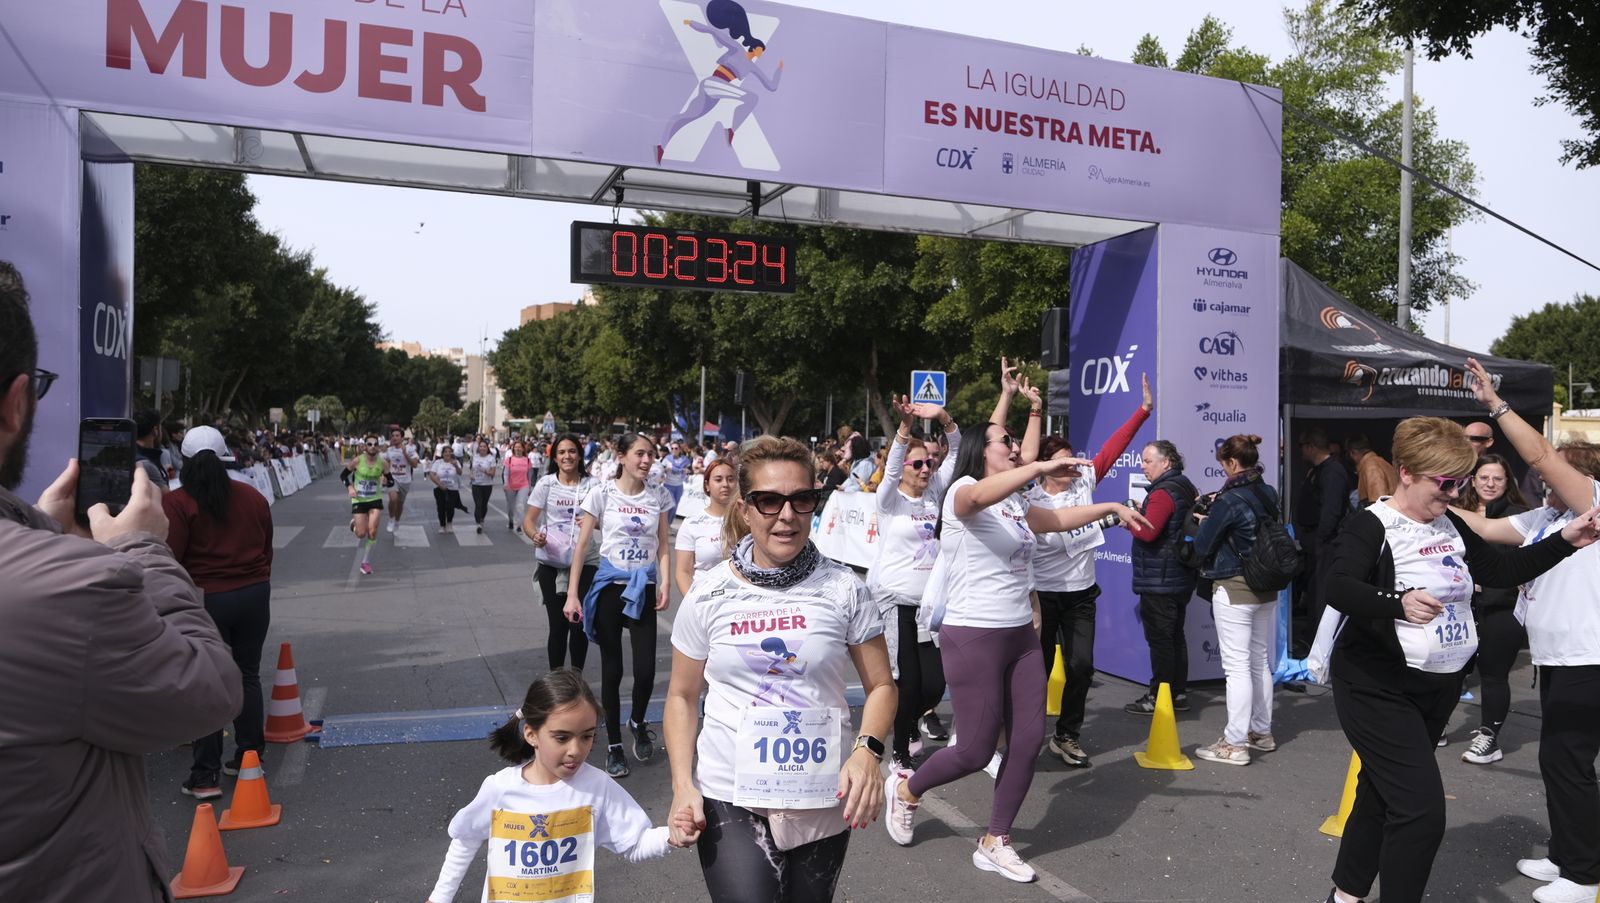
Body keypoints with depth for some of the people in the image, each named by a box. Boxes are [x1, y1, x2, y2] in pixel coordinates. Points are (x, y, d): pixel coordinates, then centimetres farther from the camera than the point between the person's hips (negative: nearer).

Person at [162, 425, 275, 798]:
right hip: (255, 595, 5)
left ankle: (205, 775, 4)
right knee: (248, 676, 14)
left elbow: (170, 560, -13)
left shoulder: (177, 503, -10)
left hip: (205, 600, -4)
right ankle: (249, 758, 22)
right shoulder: (252, 496, 5)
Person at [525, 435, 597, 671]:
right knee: (558, 624, 7)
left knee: (579, 623, 2)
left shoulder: (591, 485, 2)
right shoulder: (546, 484, 0)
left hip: (585, 562, 0)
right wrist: (535, 536, -23)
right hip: (551, 564, 0)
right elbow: (528, 520, -1)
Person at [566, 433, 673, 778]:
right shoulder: (602, 494, -4)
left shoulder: (659, 497, 3)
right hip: (610, 587, -2)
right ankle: (614, 745, 23)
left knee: (646, 670, -4)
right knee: (612, 669, 6)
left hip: (644, 589, 2)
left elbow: (663, 546, 6)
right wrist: (572, 594, -8)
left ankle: (637, 723, 28)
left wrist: (664, 585, -7)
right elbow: (582, 545, -4)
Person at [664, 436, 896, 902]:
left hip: (825, 799, 1)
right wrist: (682, 786, -6)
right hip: (729, 797, -1)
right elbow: (682, 697, 5)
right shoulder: (709, 595, -4)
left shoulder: (843, 588, -5)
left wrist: (867, 749, -17)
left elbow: (881, 686, 1)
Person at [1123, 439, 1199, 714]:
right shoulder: (1186, 488, 14)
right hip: (1180, 578, 10)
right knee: (1175, 636, 15)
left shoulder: (1163, 492, -17)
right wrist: (1141, 513, 10)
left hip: (1159, 580, -10)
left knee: (1159, 639, -3)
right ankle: (1179, 693, 23)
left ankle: (1159, 698, 3)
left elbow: (1148, 532, -26)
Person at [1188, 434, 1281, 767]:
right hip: (1266, 589, 8)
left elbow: (1202, 546, -11)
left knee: (1237, 665, -5)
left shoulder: (1229, 500, -18)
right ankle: (1262, 732, 29)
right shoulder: (1270, 494, 4)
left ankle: (1235, 744, -2)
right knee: (1261, 661, 17)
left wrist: (1203, 522, 9)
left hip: (1234, 589, -8)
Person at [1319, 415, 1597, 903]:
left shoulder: (1450, 525, 8)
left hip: (1439, 687, 8)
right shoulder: (1370, 525, -17)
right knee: (1421, 807, -14)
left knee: (1381, 794, 17)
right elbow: (1338, 588, -31)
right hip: (1379, 687, -8)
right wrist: (1399, 603, -48)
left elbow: (1499, 570, 15)